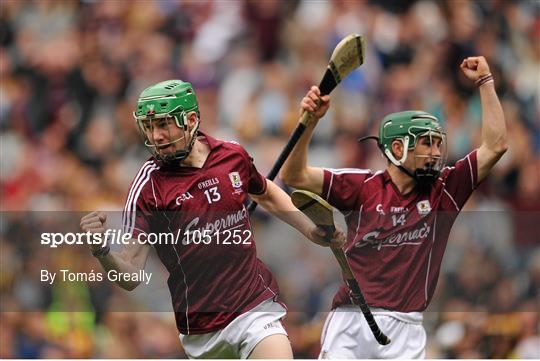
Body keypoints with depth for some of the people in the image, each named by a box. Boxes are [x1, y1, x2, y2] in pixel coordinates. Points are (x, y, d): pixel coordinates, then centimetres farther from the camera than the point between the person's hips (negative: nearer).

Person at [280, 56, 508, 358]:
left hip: (405, 331, 1)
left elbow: (495, 146, 6)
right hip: (350, 324, -1)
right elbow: (295, 176, -2)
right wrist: (310, 120, -14)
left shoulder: (444, 191, 9)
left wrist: (485, 81, 5)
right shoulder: (362, 186, 4)